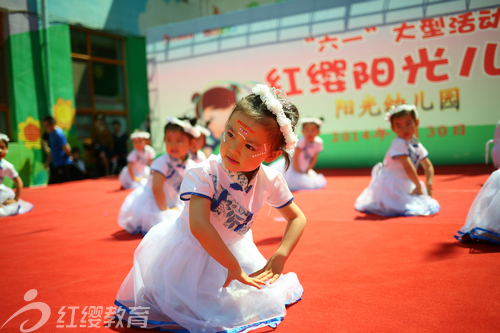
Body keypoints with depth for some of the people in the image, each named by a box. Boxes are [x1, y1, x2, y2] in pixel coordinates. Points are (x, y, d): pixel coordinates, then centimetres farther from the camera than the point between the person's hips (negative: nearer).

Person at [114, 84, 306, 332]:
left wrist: (280, 257, -19)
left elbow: (297, 218, -5)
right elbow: (199, 226, -42)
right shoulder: (203, 174, -32)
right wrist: (234, 268, -36)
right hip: (192, 251, -4)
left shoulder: (270, 181, -17)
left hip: (233, 250, 5)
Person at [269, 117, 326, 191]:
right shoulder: (302, 141, -29)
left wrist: (307, 171, -7)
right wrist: (297, 170, -20)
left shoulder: (318, 142, -12)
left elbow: (314, 159, -4)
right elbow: (295, 157, -26)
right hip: (294, 167, -6)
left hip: (304, 169, 6)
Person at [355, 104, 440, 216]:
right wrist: (419, 185, -20)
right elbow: (408, 167, -28)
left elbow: (428, 167, 7)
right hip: (390, 187, -9)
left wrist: (428, 185, -8)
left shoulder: (417, 146, 3)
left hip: (405, 185, 9)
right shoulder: (399, 144, -22)